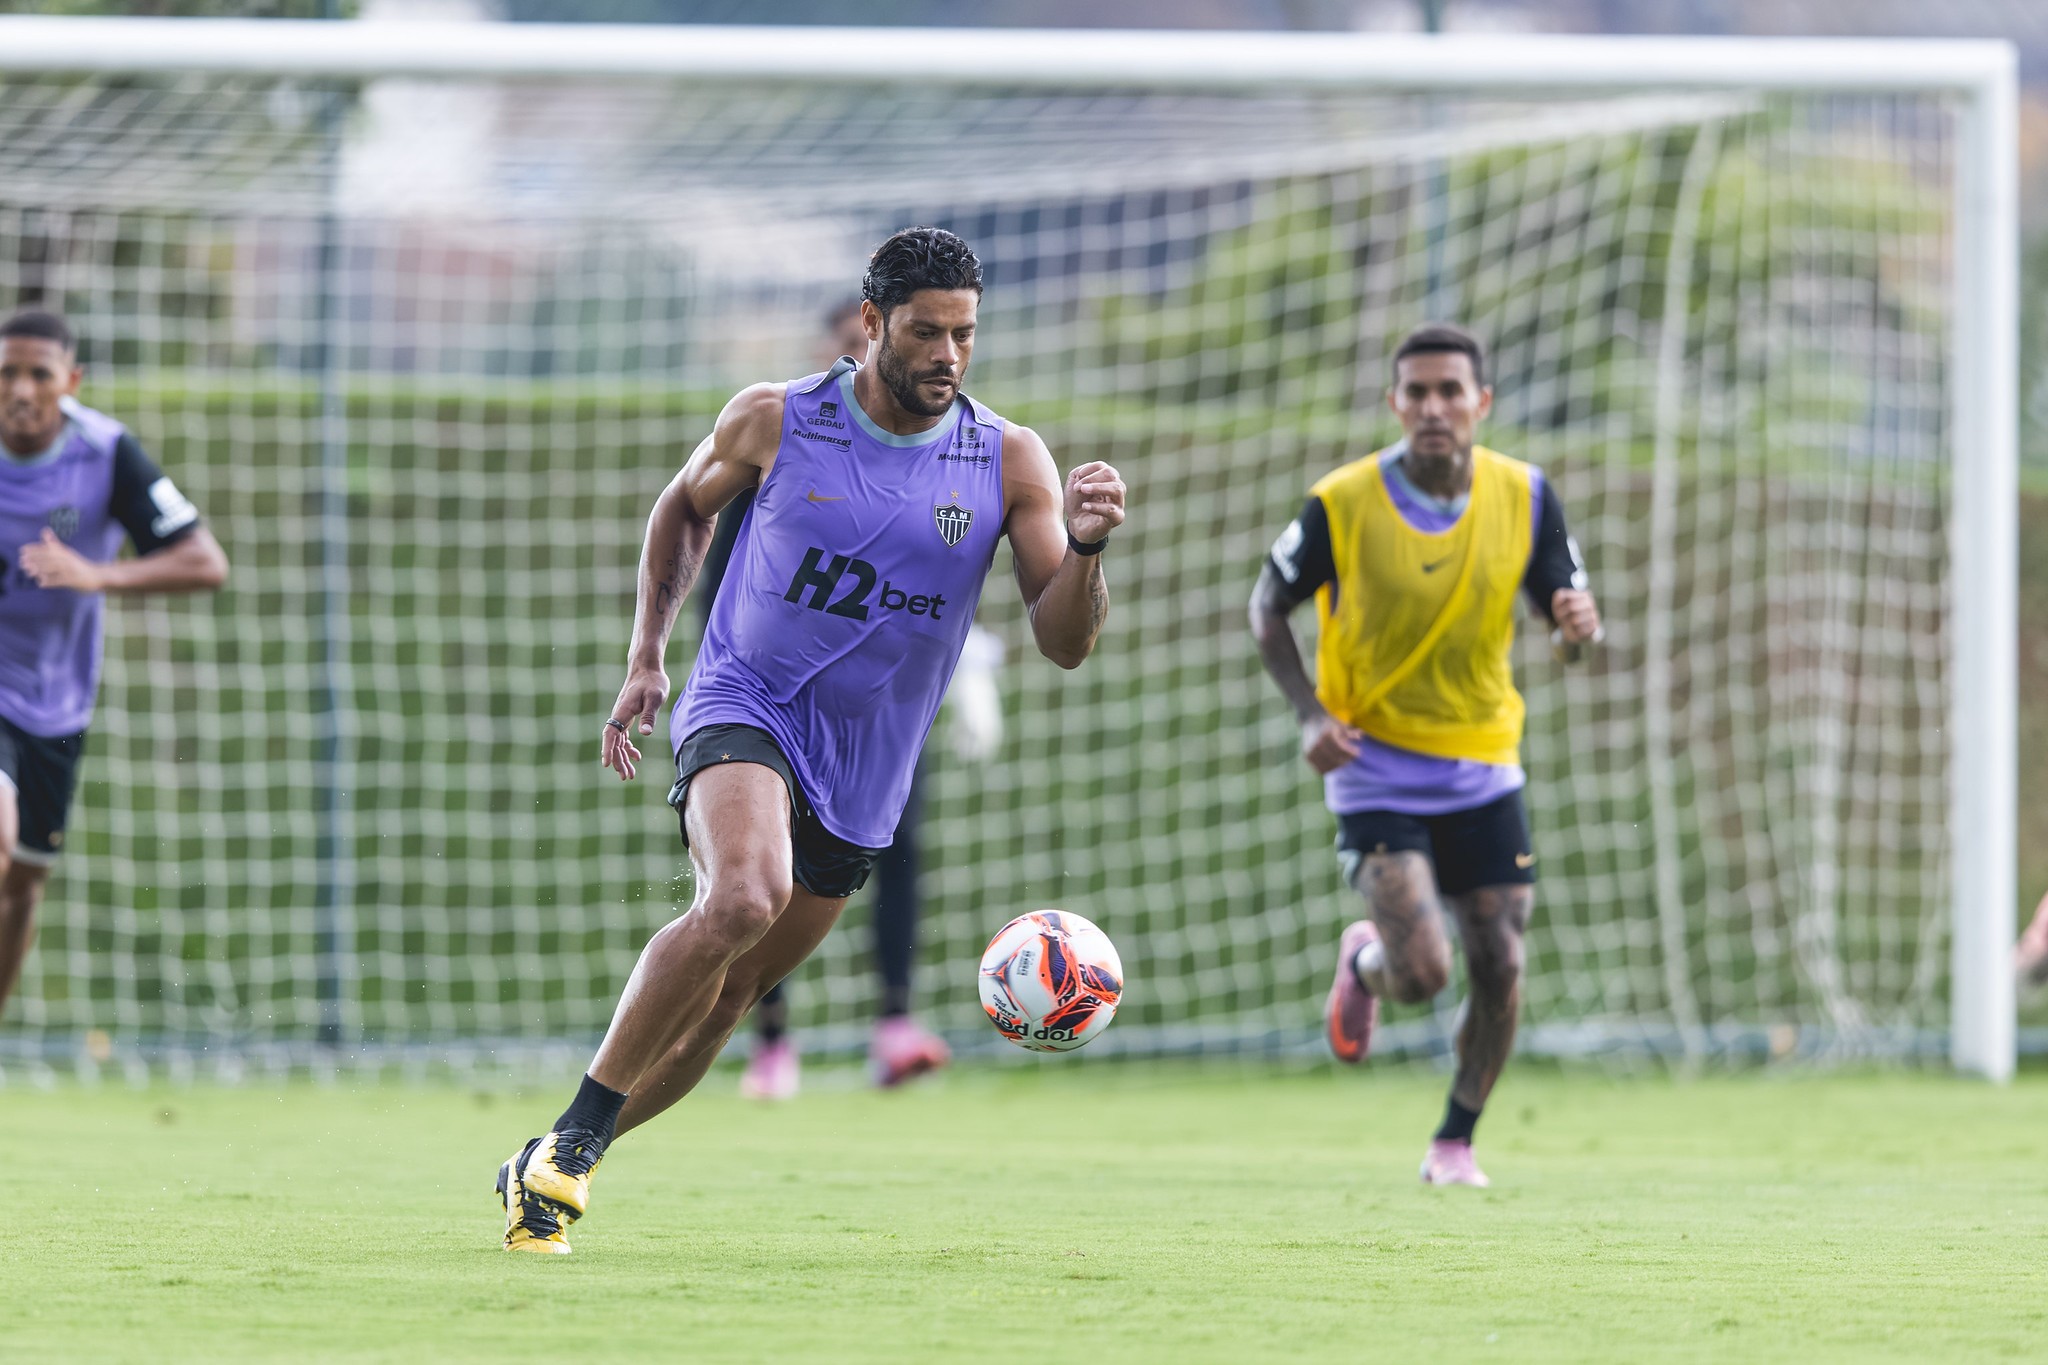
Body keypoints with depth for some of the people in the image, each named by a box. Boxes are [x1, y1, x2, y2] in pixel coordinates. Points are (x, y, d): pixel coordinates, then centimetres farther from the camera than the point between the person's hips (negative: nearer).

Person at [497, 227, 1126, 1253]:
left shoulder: (1010, 464, -5)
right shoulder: (773, 424, -6)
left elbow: (1063, 643, -8)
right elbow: (684, 507, 14)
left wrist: (1083, 546, -27)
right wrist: (646, 656, 7)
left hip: (860, 779, 4)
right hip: (743, 708, -4)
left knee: (723, 998, 8)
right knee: (742, 901, -32)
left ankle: (554, 1168, 28)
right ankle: (571, 1141, -24)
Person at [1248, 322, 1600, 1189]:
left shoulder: (1524, 496, -5)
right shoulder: (1342, 505, -13)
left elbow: (1566, 609, 2)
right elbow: (1268, 606, 1)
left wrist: (1577, 624, -24)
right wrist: (1311, 712, -13)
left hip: (1483, 768, 3)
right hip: (1377, 768, -3)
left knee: (1500, 970, -3)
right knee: (1421, 972, -16)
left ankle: (1456, 1142, 19)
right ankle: (1363, 965, 21)